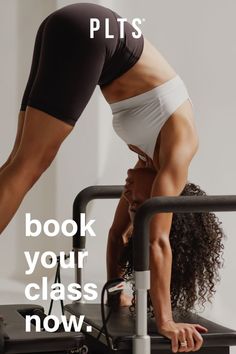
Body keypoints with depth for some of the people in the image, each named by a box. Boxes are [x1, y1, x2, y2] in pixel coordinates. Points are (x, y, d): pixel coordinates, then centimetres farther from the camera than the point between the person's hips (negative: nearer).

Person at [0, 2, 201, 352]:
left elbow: (119, 227, 26)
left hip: (72, 30, 7)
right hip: (86, 34, -7)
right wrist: (165, 320, -6)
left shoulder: (155, 147, 20)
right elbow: (158, 238, -7)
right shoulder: (178, 149, 0)